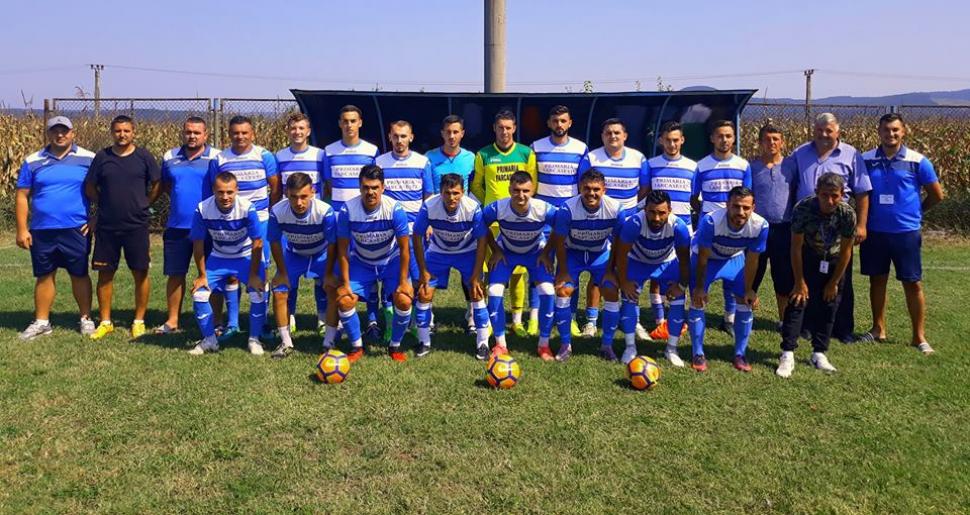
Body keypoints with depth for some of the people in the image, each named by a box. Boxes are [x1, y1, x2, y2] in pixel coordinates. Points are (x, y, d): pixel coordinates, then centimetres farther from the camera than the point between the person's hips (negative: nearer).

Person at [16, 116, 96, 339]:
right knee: (44, 276, 10)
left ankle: (86, 319, 16)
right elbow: (22, 196, 5)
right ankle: (41, 322, 19)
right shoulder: (32, 161, 5)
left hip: (76, 230, -2)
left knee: (79, 275, 5)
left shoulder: (88, 159, 0)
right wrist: (22, 229, -1)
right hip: (42, 231, 2)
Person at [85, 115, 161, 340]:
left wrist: (143, 204, 2)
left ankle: (139, 321, 15)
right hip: (106, 226, 2)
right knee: (105, 273, 6)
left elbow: (157, 185, 5)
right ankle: (105, 322, 18)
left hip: (137, 226, -2)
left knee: (140, 273, 2)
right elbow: (90, 188, 10)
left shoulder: (144, 157, -1)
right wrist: (107, 204, 4)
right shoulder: (102, 157, 3)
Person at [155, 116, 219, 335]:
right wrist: (180, 199, 9)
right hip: (176, 226, 4)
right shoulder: (170, 157, 9)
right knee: (175, 274, 9)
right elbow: (165, 185, 22)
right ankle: (172, 321, 20)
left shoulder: (217, 157, -3)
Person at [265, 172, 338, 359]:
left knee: (333, 289, -18)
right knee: (279, 293, -9)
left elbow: (332, 244, -21)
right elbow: (275, 242, -12)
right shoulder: (277, 211, -29)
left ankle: (329, 343, -4)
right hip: (293, 254, 2)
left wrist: (328, 274, -14)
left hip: (321, 254, -2)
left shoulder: (325, 211, -35)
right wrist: (282, 272, -7)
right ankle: (286, 343, 10)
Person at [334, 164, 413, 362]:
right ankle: (357, 346, 8)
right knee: (344, 300, -15)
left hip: (391, 262, -1)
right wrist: (345, 283, -12)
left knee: (404, 300, -20)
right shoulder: (347, 210, -23)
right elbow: (342, 249, -12)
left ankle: (395, 346, 7)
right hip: (361, 263, 1)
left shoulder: (395, 209, -25)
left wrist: (403, 281, -16)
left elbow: (404, 248, -16)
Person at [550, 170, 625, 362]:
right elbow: (559, 242, -16)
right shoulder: (567, 209, -29)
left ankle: (607, 345, 7)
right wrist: (563, 272, -11)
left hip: (601, 254, 1)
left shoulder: (615, 209, -23)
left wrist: (610, 271, -7)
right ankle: (565, 345, 0)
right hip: (572, 253, -1)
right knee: (563, 290, -16)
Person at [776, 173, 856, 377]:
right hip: (807, 259, -2)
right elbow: (796, 247, -20)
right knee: (798, 301, -12)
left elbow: (846, 251, -14)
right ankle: (788, 354, -11)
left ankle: (819, 354, 15)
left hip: (834, 262, 2)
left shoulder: (847, 213, -26)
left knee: (828, 306, 4)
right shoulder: (803, 208, -30)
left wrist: (834, 282, -8)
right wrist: (800, 281, -16)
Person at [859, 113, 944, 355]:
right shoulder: (866, 160, 0)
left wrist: (914, 212, 11)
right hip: (874, 232, 2)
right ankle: (878, 329, 25)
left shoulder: (917, 161, -5)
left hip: (906, 232, -2)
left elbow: (937, 195, 4)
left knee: (913, 283, 2)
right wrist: (862, 221, 4)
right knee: (877, 279, 12)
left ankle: (919, 336, 12)